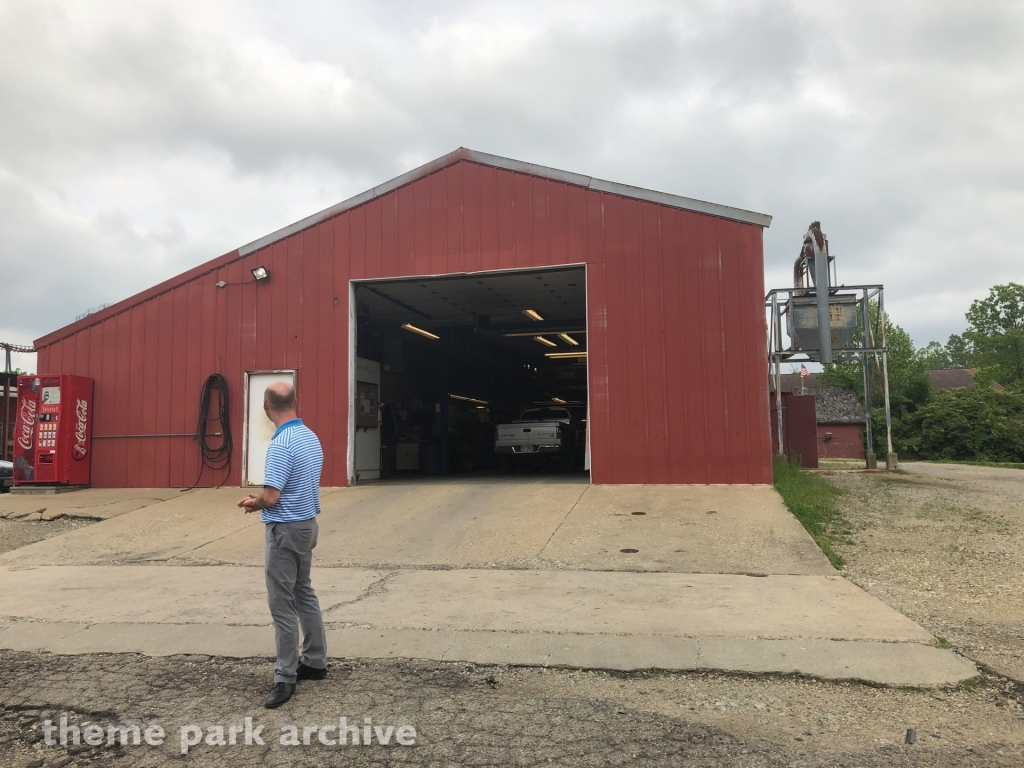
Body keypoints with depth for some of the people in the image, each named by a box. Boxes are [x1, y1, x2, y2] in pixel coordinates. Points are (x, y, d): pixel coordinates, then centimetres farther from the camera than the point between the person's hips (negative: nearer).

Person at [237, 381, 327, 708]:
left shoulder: (281, 444, -23)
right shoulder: (312, 437, 6)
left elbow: (270, 498, -24)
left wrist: (252, 503, -2)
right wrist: (262, 500, 13)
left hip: (286, 530, -9)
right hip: (307, 524, 9)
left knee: (282, 603, -1)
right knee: (304, 594, 18)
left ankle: (285, 677, 8)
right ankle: (315, 662, 27)